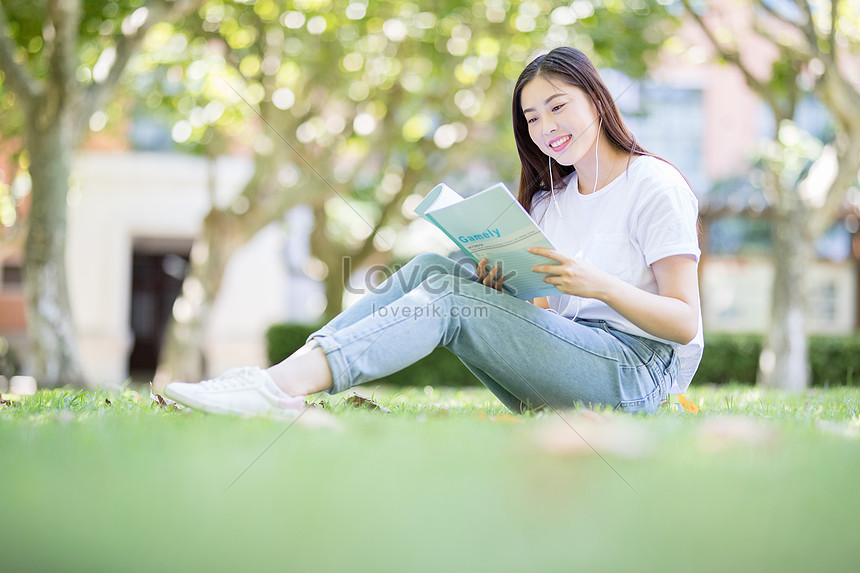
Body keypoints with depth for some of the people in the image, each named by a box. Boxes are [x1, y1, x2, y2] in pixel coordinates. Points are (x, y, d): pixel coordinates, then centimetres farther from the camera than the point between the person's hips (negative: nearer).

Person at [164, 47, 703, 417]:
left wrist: (601, 284, -26)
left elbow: (685, 323, -11)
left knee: (448, 295, -24)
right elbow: (544, 304, 14)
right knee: (433, 267, -11)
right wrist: (504, 290, -8)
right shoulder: (551, 197, 19)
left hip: (638, 367, -7)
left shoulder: (656, 187, -4)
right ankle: (288, 372, -24)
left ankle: (282, 386, -38)